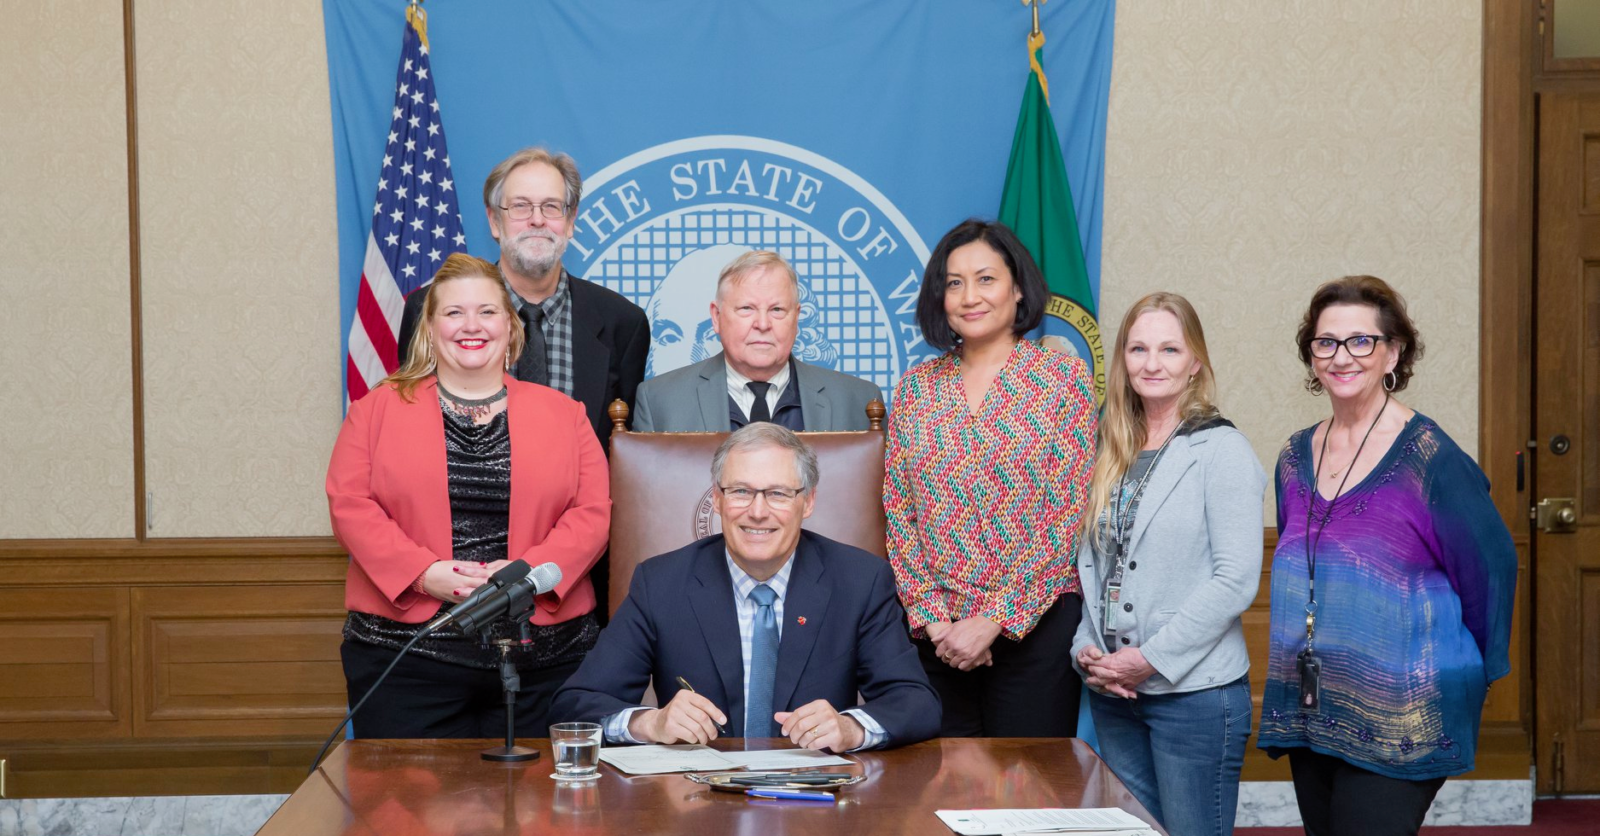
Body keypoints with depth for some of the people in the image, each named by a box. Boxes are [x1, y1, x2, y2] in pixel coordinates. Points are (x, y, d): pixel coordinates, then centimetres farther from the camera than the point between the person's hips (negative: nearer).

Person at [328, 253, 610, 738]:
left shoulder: (562, 413, 12)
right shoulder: (377, 410, 10)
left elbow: (592, 512, 4)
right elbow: (349, 505, 1)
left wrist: (528, 571, -13)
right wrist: (424, 572, -14)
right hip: (405, 655, -1)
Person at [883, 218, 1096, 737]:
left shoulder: (1064, 378, -1)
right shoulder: (916, 388, 8)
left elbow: (1068, 515, -7)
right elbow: (898, 513, 6)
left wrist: (994, 621, -12)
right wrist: (931, 616, -7)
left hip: (1035, 629, -3)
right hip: (934, 632, 3)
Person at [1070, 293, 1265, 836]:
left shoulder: (1222, 450, -8)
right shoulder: (1112, 452, 11)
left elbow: (1236, 579, -15)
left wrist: (1152, 658, -15)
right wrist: (1087, 648, -2)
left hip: (1195, 692, -6)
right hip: (1112, 691, 6)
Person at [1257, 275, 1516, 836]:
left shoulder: (1430, 458, -10)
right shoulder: (1296, 457, 9)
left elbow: (1490, 566, -4)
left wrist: (1472, 677, 4)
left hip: (1395, 727, -6)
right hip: (1309, 715, 6)